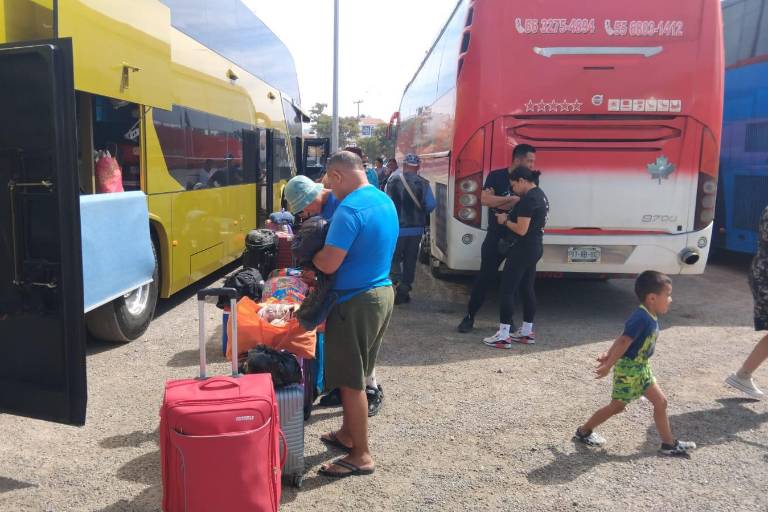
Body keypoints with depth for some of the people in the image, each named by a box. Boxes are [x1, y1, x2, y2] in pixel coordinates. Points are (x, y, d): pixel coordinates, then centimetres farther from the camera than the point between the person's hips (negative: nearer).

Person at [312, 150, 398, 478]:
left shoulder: (350, 208, -21)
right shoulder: (385, 200, 9)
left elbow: (328, 264, -23)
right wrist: (327, 240, 12)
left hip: (356, 301, -9)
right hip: (383, 292, 9)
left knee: (350, 381, 3)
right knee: (356, 375, 22)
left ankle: (361, 455, 14)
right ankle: (347, 434, 37)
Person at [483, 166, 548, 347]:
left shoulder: (528, 199, -19)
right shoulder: (541, 195, 13)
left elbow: (521, 229, -22)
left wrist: (505, 221, -7)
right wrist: (509, 216, 10)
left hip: (523, 249, -10)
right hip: (535, 248, 10)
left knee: (507, 290, -5)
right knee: (527, 289, 15)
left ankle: (503, 336, -3)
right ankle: (527, 332, 23)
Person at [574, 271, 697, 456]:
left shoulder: (651, 317, 3)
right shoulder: (641, 318, -27)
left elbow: (623, 338, 8)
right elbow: (624, 342, -27)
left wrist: (609, 355, 10)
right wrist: (608, 366, -25)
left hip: (641, 367, 9)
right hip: (628, 368, -9)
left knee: (660, 402, 11)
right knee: (617, 406, 5)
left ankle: (669, 444, 23)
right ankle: (584, 431, 20)